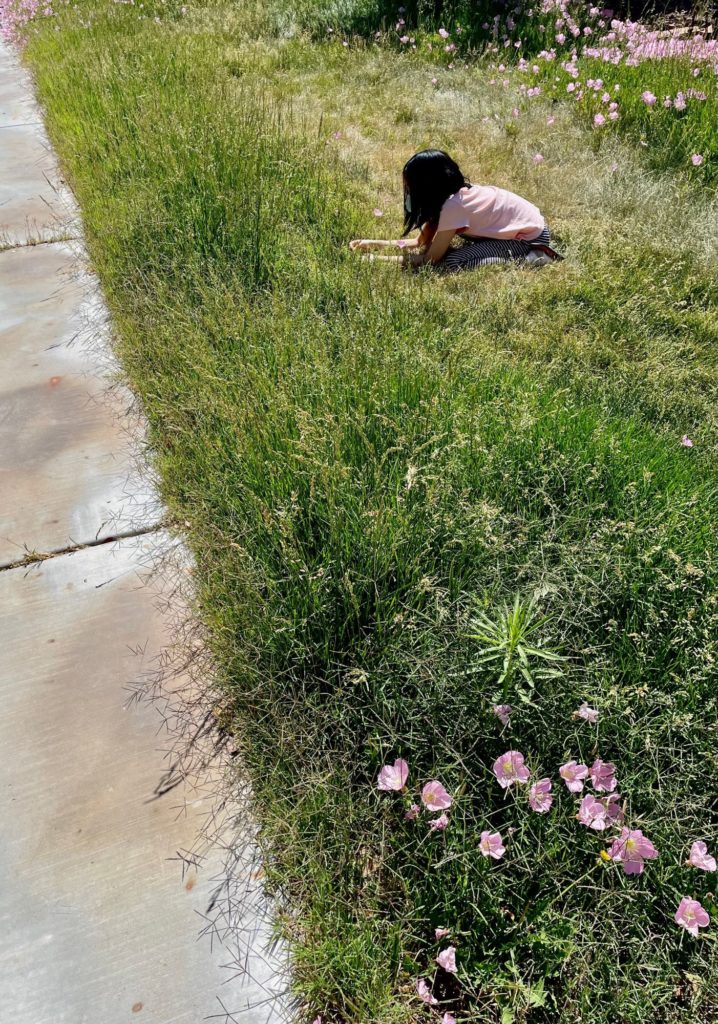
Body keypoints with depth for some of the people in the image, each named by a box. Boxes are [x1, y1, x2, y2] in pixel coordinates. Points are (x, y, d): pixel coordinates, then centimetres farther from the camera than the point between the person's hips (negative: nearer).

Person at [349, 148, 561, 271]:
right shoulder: (454, 192, 1)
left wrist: (381, 259, -16)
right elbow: (422, 242, 4)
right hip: (524, 223, 9)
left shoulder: (452, 205, -25)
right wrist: (375, 243, 1)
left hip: (531, 236, -9)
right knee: (442, 246, 8)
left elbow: (430, 258, -20)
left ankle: (531, 259, -12)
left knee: (451, 262, -19)